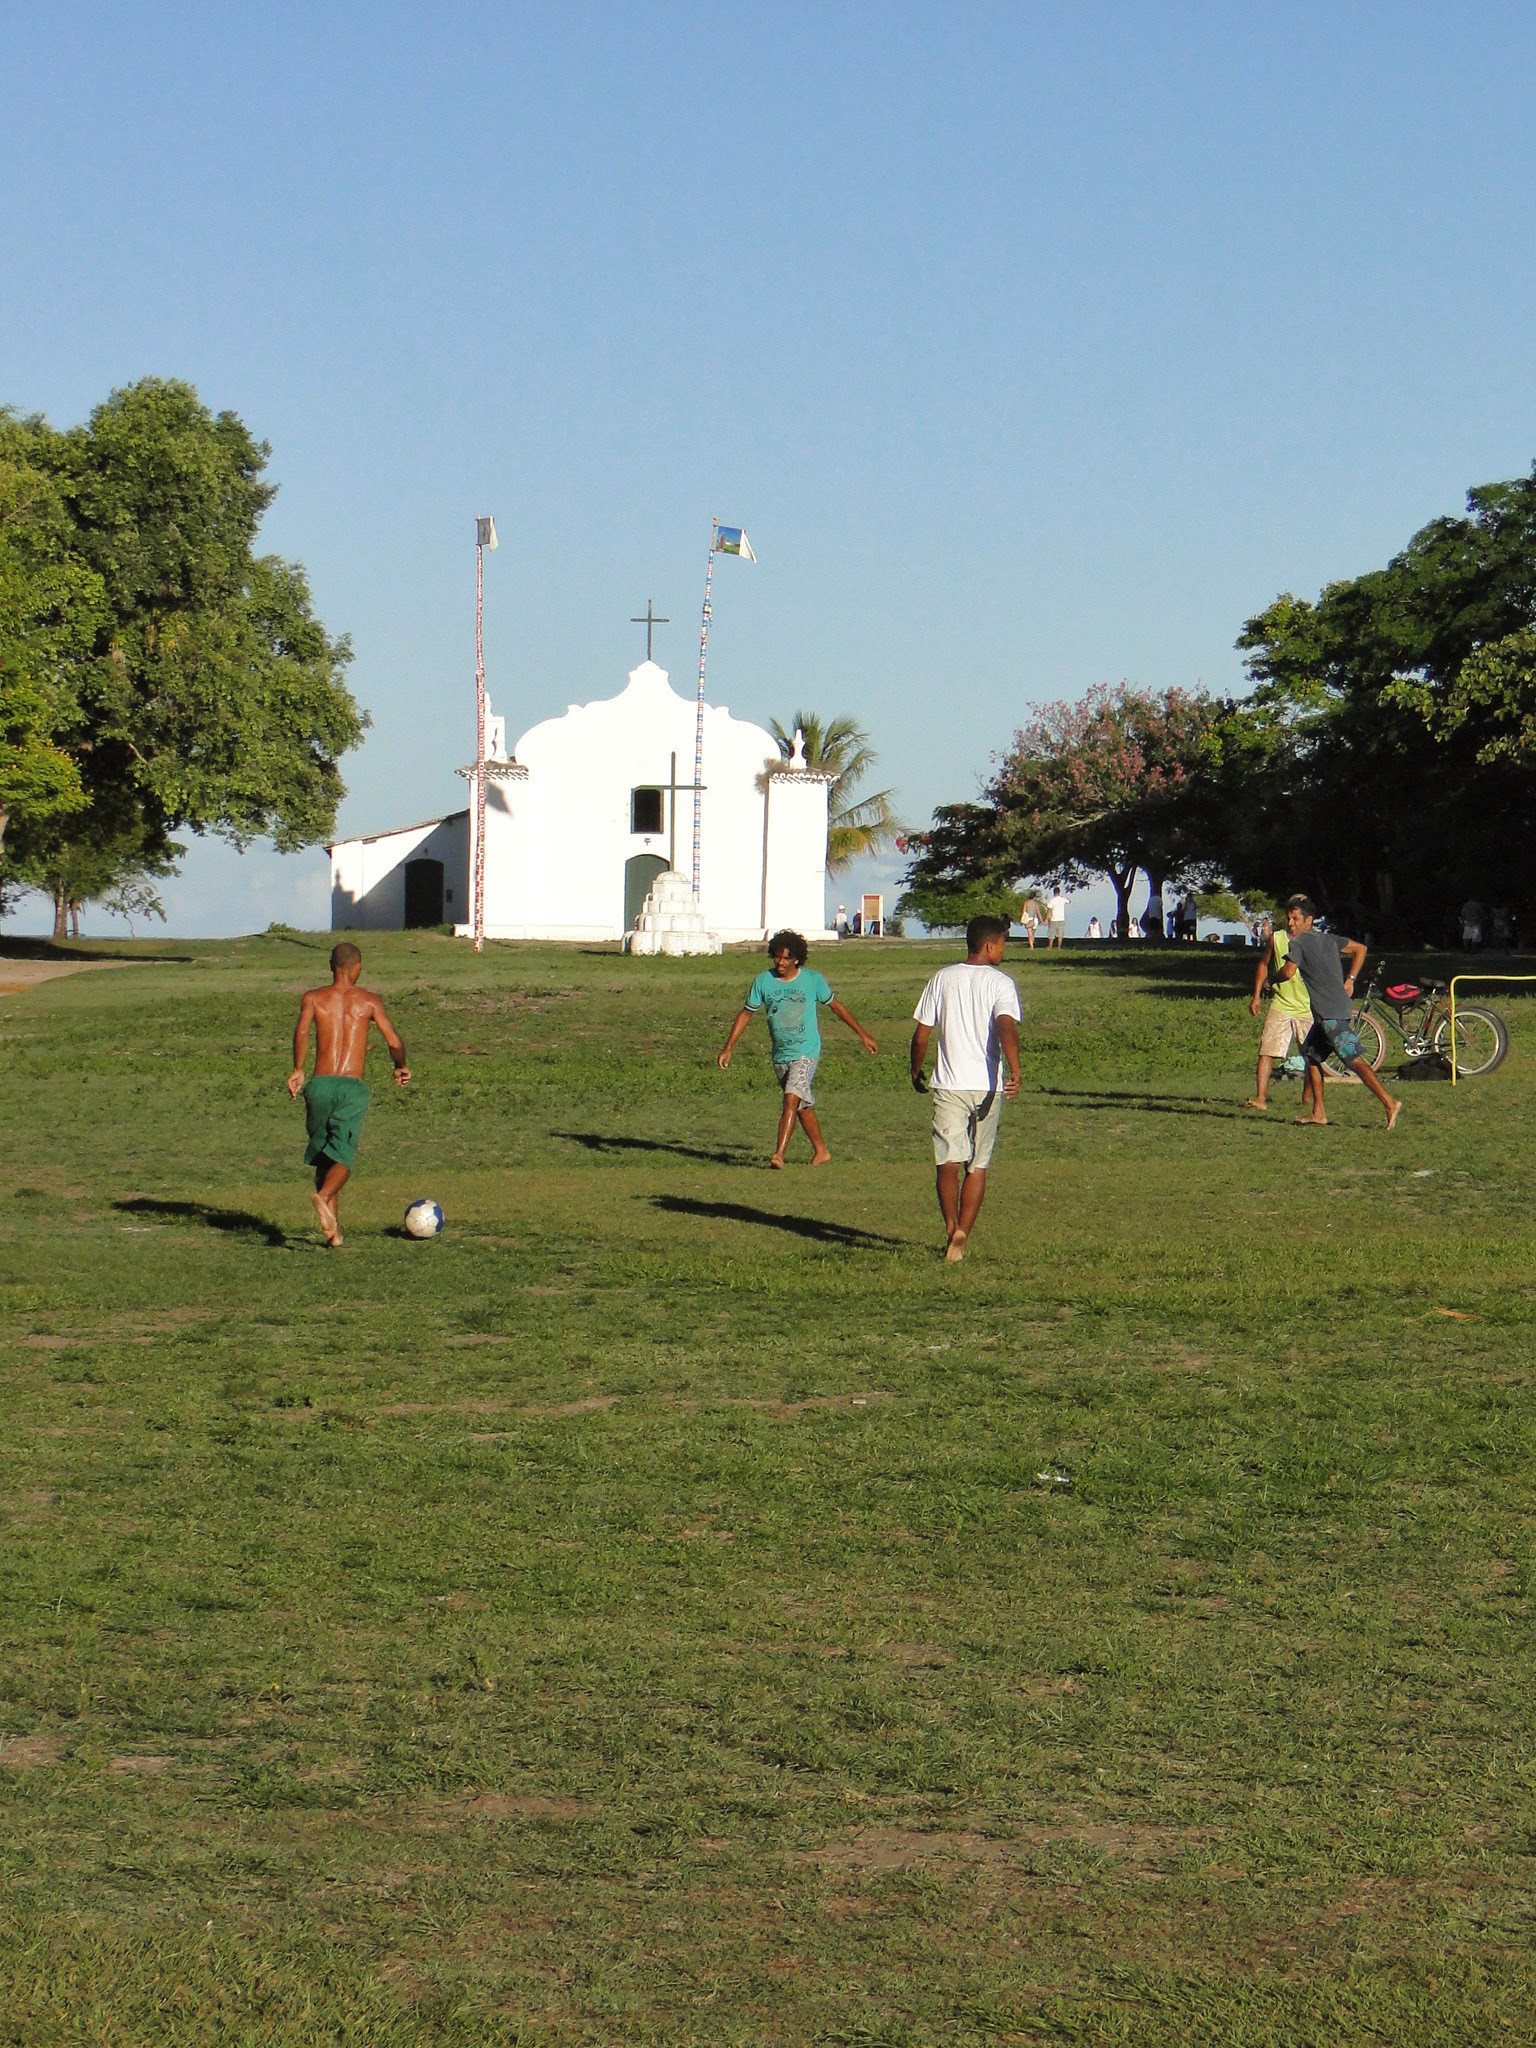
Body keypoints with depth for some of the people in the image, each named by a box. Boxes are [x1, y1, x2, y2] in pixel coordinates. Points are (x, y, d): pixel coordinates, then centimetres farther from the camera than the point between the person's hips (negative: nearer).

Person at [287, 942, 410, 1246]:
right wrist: (401, 1067, 19)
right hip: (353, 1087, -2)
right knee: (342, 1158, -7)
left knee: (322, 1156, 15)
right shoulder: (369, 1000, 8)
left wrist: (298, 1070, -3)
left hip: (320, 1085, 2)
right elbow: (393, 1041, 1)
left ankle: (333, 1225, 12)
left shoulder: (313, 998, 10)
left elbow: (302, 1030, -9)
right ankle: (324, 1197, -37)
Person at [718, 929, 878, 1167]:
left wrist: (862, 1035, 15)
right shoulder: (763, 982, -1)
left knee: (791, 1098, -21)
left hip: (806, 1052, -4)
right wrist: (728, 1048, 1)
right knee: (803, 1106, 14)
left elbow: (835, 1006, 9)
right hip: (780, 1055, 4)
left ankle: (779, 1154, -26)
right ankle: (821, 1151, 29)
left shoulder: (813, 980, -5)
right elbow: (745, 1014, 7)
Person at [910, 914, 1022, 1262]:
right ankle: (962, 1234, 6)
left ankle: (951, 1227, -21)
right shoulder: (1000, 983, -3)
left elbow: (921, 1035, 7)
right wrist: (1015, 1072, -23)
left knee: (948, 1160, -2)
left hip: (949, 1084, 1)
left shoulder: (942, 979, 6)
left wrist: (916, 1071, 20)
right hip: (988, 1086, -1)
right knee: (978, 1165, 10)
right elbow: (1007, 1027, -20)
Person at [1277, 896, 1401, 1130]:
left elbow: (1288, 973, -19)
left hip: (1330, 1013, -9)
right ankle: (1318, 1112, 18)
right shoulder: (1327, 939, 18)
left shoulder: (1298, 943, -6)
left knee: (1354, 1060, -14)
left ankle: (1390, 1103, -22)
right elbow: (1360, 949, 23)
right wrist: (1349, 980, 20)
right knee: (1311, 1055, 17)